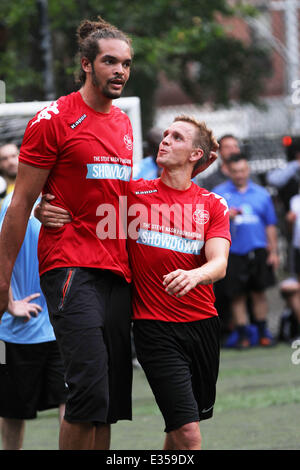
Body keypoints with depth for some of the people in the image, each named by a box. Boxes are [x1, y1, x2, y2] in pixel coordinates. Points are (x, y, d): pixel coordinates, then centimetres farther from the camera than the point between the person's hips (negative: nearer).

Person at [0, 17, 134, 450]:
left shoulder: (124, 124, 17)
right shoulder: (54, 120, -4)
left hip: (117, 270, 7)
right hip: (71, 267, -7)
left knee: (112, 398, 4)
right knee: (90, 390, -17)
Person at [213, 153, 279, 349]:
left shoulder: (261, 193, 10)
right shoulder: (219, 193, 5)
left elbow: (270, 225, 13)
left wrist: (274, 251, 9)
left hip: (257, 250, 1)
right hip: (232, 251, -1)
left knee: (259, 292, 3)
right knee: (237, 295, 1)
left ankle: (263, 332, 13)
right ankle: (243, 334, 9)